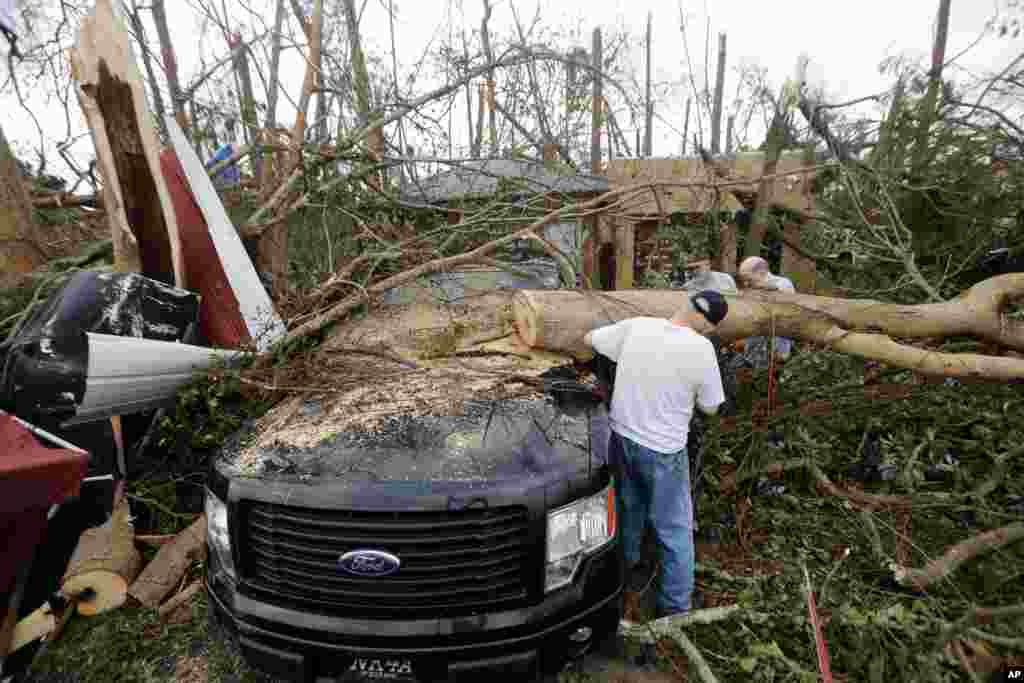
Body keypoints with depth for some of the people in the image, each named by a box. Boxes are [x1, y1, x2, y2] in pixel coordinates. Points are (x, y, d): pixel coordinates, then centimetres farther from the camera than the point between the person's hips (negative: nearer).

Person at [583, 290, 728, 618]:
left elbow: (588, 339, 7)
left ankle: (625, 562, 49)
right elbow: (710, 408, -5)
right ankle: (675, 606, 24)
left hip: (622, 436, 5)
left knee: (628, 507, 28)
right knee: (675, 531, 12)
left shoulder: (635, 326, -7)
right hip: (663, 450, -5)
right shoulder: (701, 348, -17)